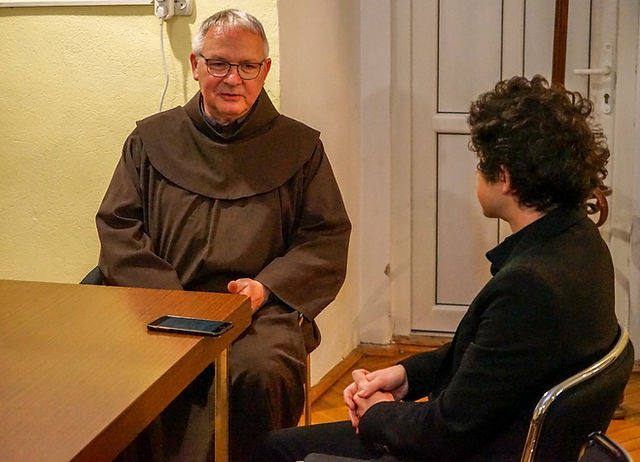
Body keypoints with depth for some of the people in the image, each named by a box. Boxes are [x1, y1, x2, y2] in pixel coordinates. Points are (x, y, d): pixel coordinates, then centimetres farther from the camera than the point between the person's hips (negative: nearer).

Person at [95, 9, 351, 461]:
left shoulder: (300, 146, 12)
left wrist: (267, 285, -8)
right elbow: (117, 227, 10)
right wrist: (167, 299, -6)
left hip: (263, 309, -1)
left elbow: (327, 237, 10)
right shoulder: (152, 139, 15)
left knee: (258, 372, -34)